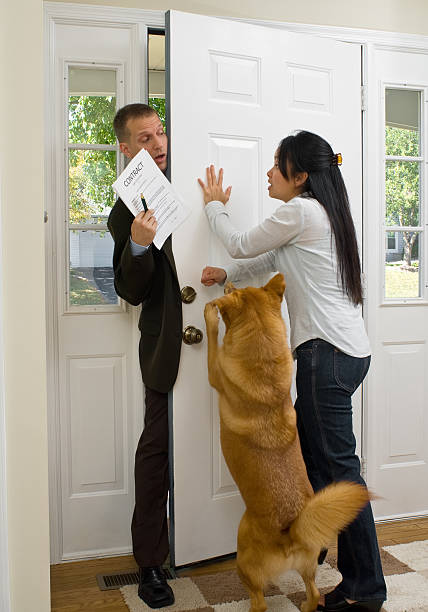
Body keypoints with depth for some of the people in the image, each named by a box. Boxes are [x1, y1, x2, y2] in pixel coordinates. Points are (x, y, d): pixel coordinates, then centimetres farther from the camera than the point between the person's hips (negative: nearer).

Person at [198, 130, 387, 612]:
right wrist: (227, 274, 16)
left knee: (338, 464, -5)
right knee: (308, 450, 17)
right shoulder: (322, 213, 20)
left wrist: (214, 205, 18)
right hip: (346, 349, 10)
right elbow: (271, 258, 27)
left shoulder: (300, 211, -10)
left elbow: (240, 245, 2)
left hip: (328, 352, -10)